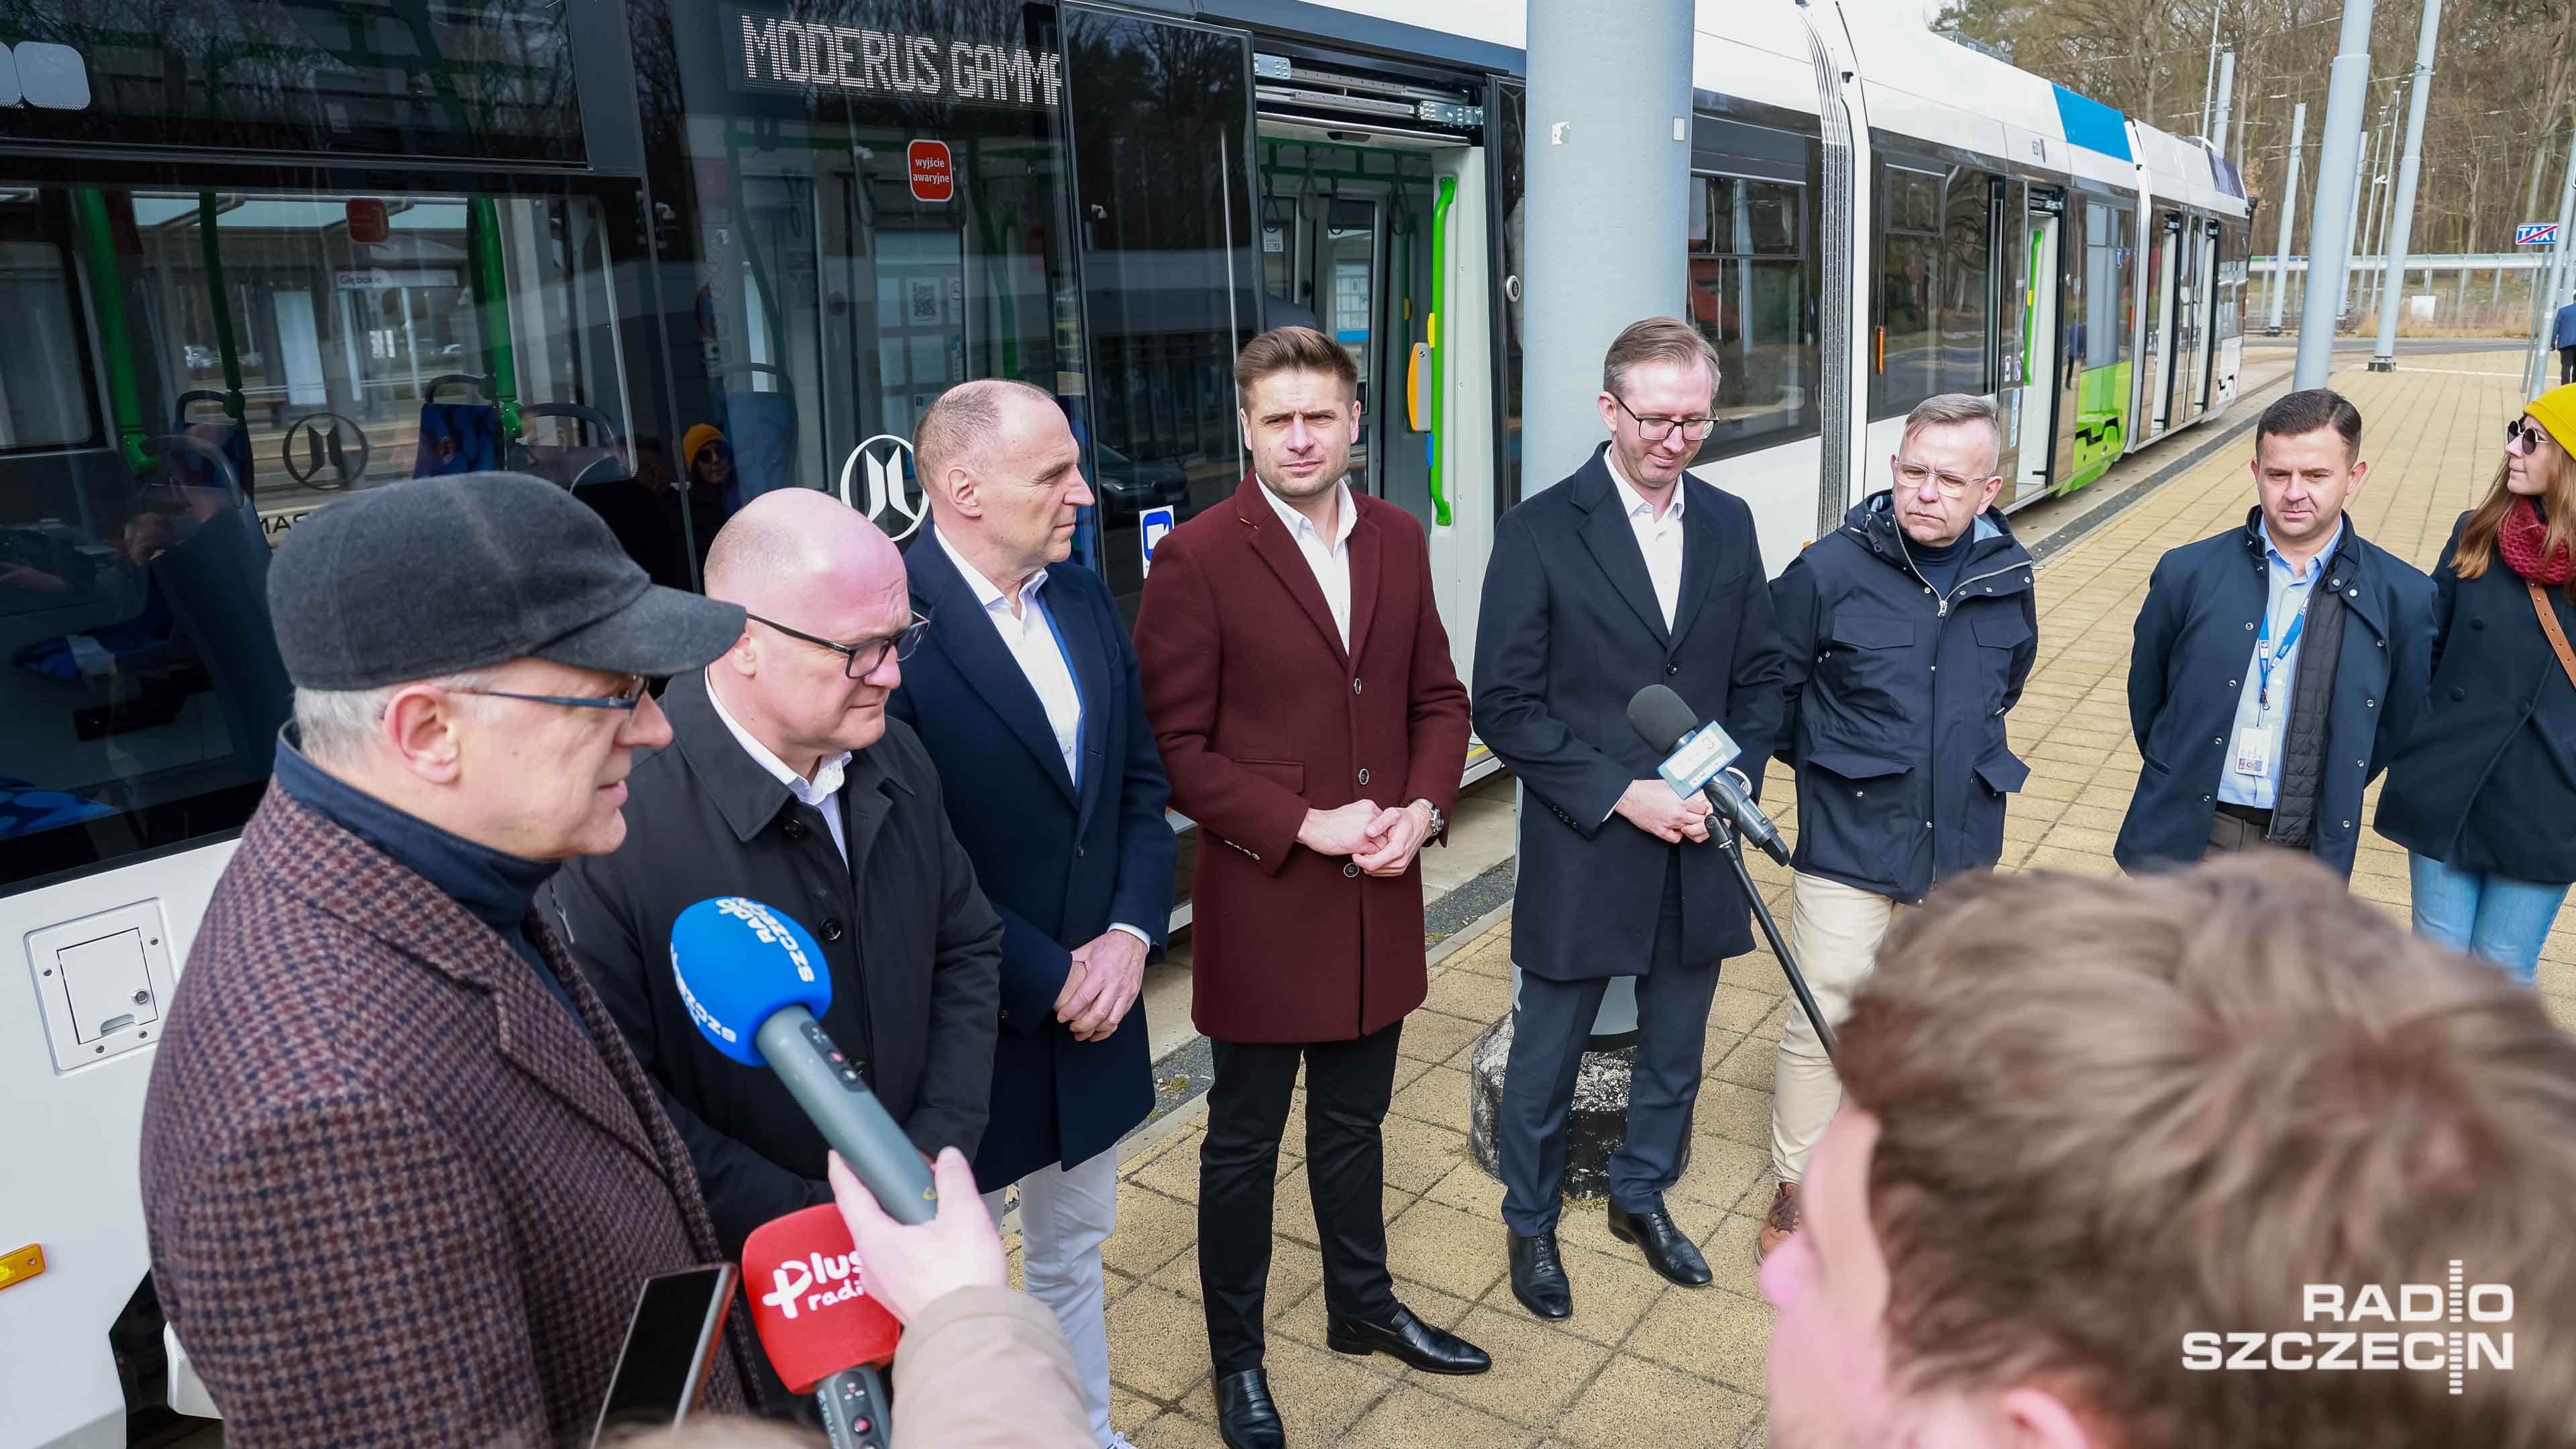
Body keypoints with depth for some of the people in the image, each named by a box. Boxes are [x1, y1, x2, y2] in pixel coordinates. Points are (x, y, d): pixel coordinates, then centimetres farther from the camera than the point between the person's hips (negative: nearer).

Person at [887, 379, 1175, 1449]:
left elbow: (1140, 780, 6)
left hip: (1094, 1008, 7)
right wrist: (1046, 979, -16)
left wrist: (1132, 932, -8)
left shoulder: (1085, 598, 2)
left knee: (1074, 1251, 25)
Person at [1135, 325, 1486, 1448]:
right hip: (1262, 903, -5)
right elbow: (1173, 747, -13)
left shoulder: (1398, 540, 4)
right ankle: (1235, 1358, 32)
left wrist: (1423, 809, -7)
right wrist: (1306, 825, -20)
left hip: (1381, 895, 5)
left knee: (1355, 1119, 23)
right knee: (1244, 1139, 12)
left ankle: (1362, 1305, 45)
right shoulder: (1196, 559, -13)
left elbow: (1438, 696, 10)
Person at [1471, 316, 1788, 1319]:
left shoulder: (1728, 524, 3)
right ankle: (1531, 1222, 37)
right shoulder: (1540, 532, -13)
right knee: (1545, 1058, 13)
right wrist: (1622, 794, -19)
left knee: (1674, 1050, 21)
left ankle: (1642, 1197, 45)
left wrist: (1736, 779, -8)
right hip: (1581, 853, -4)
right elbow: (1504, 707, -13)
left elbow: (1759, 675, 9)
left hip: (1698, 848, 5)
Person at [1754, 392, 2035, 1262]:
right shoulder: (1831, 569, -13)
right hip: (1850, 841, -4)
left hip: (1961, 841, 4)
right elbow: (1772, 684, -1)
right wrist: (1827, 762, 5)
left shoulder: (2007, 578, 0)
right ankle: (1794, 1188, 21)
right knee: (1822, 1019, 1)